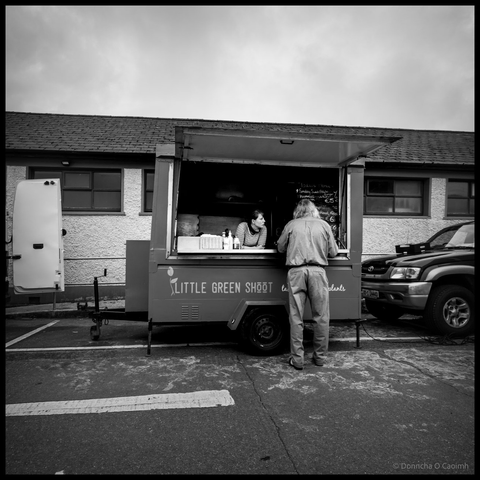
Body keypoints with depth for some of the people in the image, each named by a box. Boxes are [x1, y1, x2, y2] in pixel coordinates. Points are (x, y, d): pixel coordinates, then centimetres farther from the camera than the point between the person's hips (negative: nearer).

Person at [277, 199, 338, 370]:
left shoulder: (291, 225, 10)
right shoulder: (324, 225, 12)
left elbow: (280, 248, 17)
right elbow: (333, 252, 14)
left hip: (296, 271, 0)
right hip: (318, 271, 1)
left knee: (296, 317, 4)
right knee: (321, 317, 10)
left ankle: (297, 359, 9)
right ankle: (320, 357, 19)